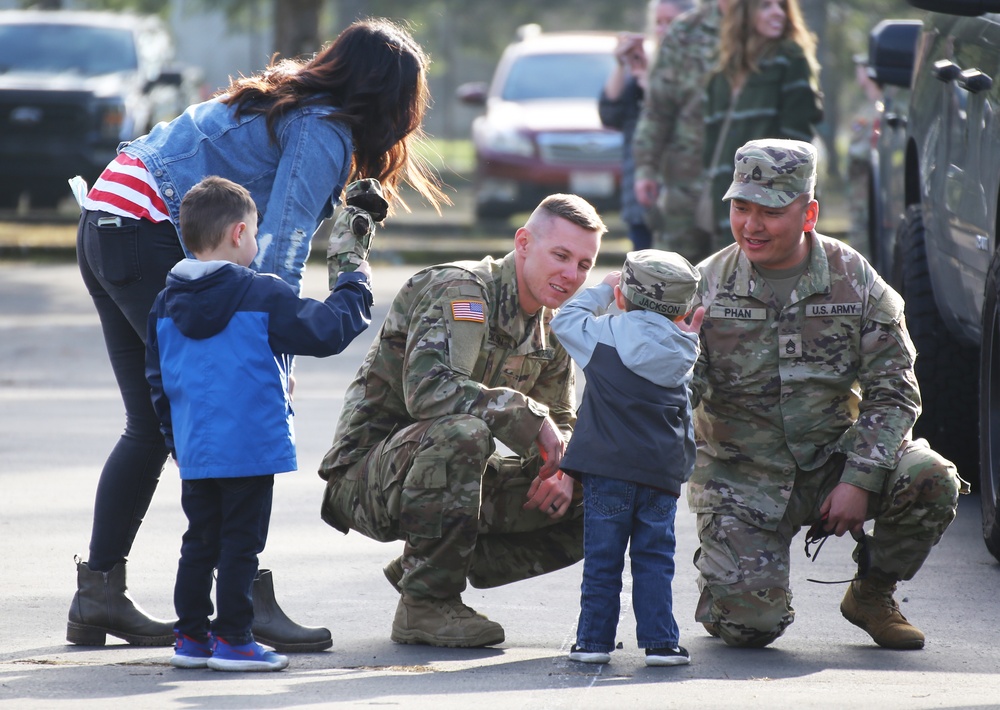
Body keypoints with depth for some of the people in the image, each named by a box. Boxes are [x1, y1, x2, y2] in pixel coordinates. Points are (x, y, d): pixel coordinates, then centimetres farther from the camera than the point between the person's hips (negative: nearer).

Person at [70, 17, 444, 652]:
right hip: (151, 239, -10)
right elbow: (282, 244, -18)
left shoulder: (291, 99, 18)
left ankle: (98, 598, 13)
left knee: (154, 427, 13)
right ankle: (248, 601, -13)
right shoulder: (324, 134, -10)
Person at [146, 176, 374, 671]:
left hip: (194, 450, 6)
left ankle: (190, 637, 17)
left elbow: (157, 381, 14)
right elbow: (323, 332, -10)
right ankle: (231, 640, 0)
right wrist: (354, 287, 6)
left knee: (200, 541, 14)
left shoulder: (166, 305, 7)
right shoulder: (262, 296, -12)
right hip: (250, 448, -6)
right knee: (240, 542, 0)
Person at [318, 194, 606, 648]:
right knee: (462, 431, -38)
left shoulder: (551, 329, 8)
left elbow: (562, 422, 18)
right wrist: (531, 419, -30)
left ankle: (420, 569, 6)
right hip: (367, 471, -8)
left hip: (446, 481, 9)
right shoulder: (460, 291, -19)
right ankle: (426, 603, -23)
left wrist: (561, 471, -6)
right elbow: (428, 389, -35)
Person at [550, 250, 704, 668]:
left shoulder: (603, 334, -3)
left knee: (602, 558, 5)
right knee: (654, 559, 7)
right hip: (663, 472, 2)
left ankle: (594, 640, 7)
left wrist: (602, 290, 24)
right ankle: (660, 642, 4)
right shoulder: (680, 352, 6)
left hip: (608, 467, -2)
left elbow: (564, 320, 14)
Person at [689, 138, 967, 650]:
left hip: (833, 458, 1)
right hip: (741, 477, -1)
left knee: (931, 481, -26)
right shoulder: (706, 286, -5)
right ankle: (726, 568, 22)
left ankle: (872, 593, 3)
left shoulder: (854, 280, -4)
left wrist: (859, 481, -17)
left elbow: (893, 391, -4)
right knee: (748, 624, -18)